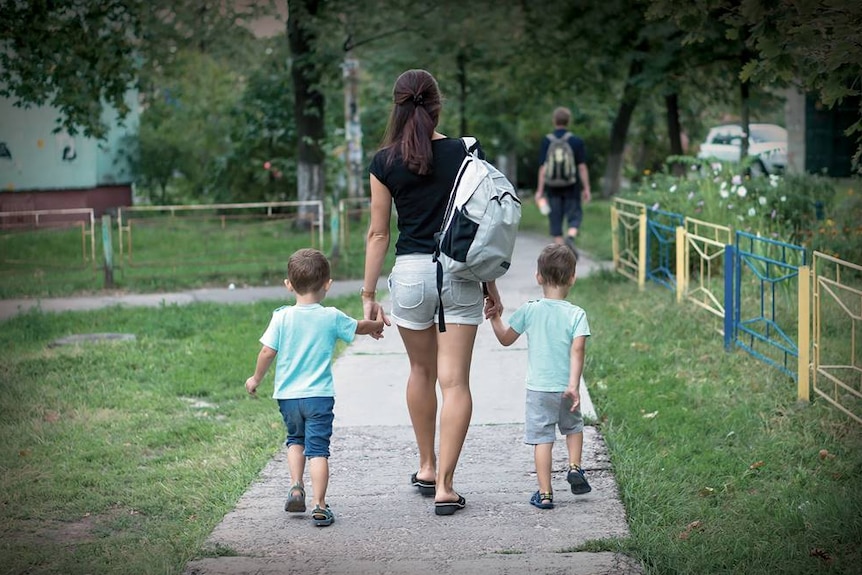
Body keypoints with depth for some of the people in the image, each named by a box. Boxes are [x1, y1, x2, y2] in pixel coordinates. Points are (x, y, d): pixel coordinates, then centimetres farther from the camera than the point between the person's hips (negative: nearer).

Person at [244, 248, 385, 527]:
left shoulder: (282, 317, -5)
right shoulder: (332, 317, -3)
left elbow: (267, 351, -6)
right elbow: (358, 327, 15)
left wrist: (256, 379, 11)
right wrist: (377, 325, 37)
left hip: (287, 395, 2)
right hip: (319, 395, -2)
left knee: (295, 438, 24)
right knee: (318, 447, 0)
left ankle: (296, 487, 10)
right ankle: (319, 504, -6)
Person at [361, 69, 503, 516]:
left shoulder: (385, 162, -3)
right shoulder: (465, 153, -2)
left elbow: (378, 233, 0)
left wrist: (368, 295, 7)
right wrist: (491, 287, 10)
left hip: (411, 272, 1)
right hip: (460, 274, -1)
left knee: (421, 370, 21)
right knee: (455, 380, 0)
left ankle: (427, 467, 34)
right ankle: (444, 485, -5)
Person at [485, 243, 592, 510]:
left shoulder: (529, 311, -4)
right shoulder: (576, 314, -7)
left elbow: (506, 338, 7)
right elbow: (577, 350, -16)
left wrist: (495, 318, 21)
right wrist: (574, 385, -18)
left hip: (538, 388, 0)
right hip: (565, 389, 0)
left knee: (542, 438, 3)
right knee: (574, 427, 27)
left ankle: (545, 493, 1)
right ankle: (574, 467, 13)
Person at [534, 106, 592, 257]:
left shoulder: (547, 141, -2)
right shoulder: (576, 141, -3)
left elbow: (543, 168, -4)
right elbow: (582, 167, -5)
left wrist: (540, 190, -1)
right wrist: (586, 188, 0)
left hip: (553, 188, 1)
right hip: (572, 187, -1)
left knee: (555, 220, 7)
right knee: (574, 216, 7)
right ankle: (571, 237, -21)